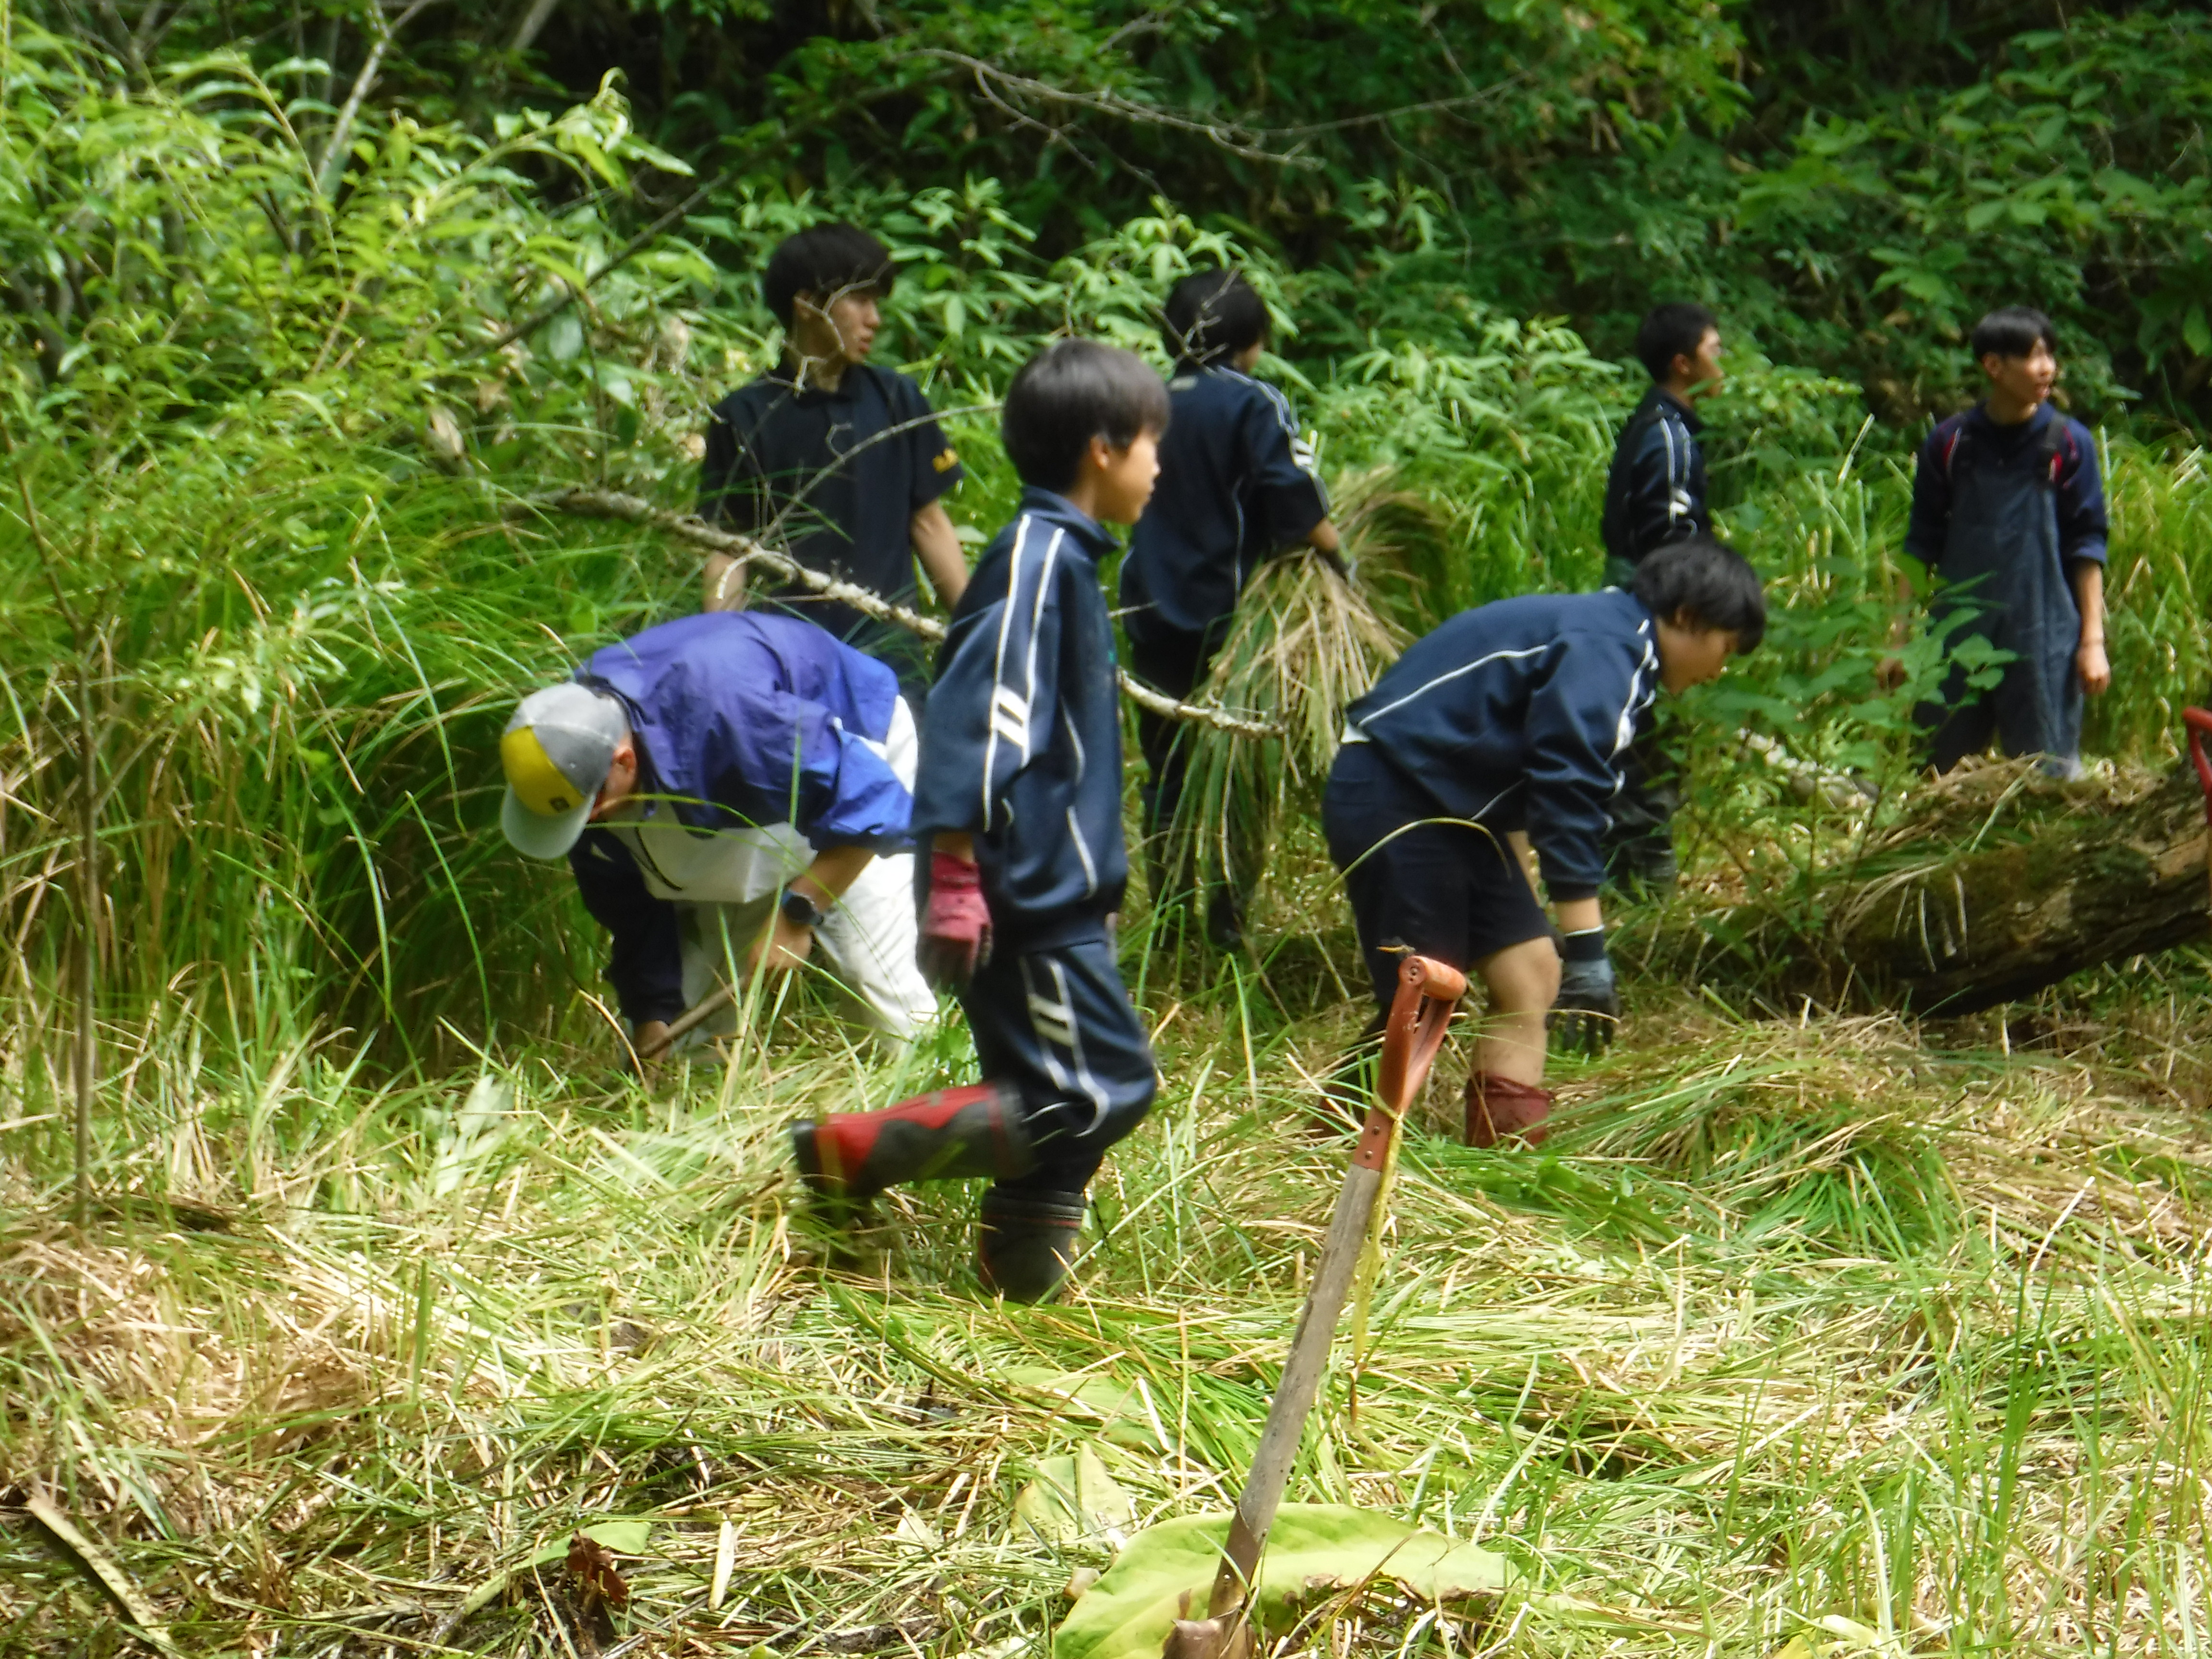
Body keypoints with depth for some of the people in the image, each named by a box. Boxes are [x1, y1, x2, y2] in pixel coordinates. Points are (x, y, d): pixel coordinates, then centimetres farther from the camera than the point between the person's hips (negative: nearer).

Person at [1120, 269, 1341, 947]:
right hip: (1231, 616, -5)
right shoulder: (1253, 404, -11)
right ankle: (1228, 924, 2)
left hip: (1153, 618, 5)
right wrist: (1338, 552, -3)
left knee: (1166, 770, 12)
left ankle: (1168, 916, 15)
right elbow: (1295, 501, -18)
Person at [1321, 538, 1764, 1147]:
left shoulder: (1607, 640, 14)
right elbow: (1567, 798, -25)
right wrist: (1588, 948, -24)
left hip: (1451, 805, 10)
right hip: (1391, 797, -10)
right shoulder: (1602, 650, -18)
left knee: (1532, 975, 5)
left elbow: (1533, 779, 25)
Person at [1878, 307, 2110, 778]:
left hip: (2044, 639, -2)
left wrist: (2093, 640, -2)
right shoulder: (1949, 443, 2)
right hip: (1958, 636, 2)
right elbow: (1921, 547, 7)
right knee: (1935, 776, 7)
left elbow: (2087, 546, 2)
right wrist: (1899, 637, 4)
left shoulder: (2070, 444, -1)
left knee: (2051, 777, 0)